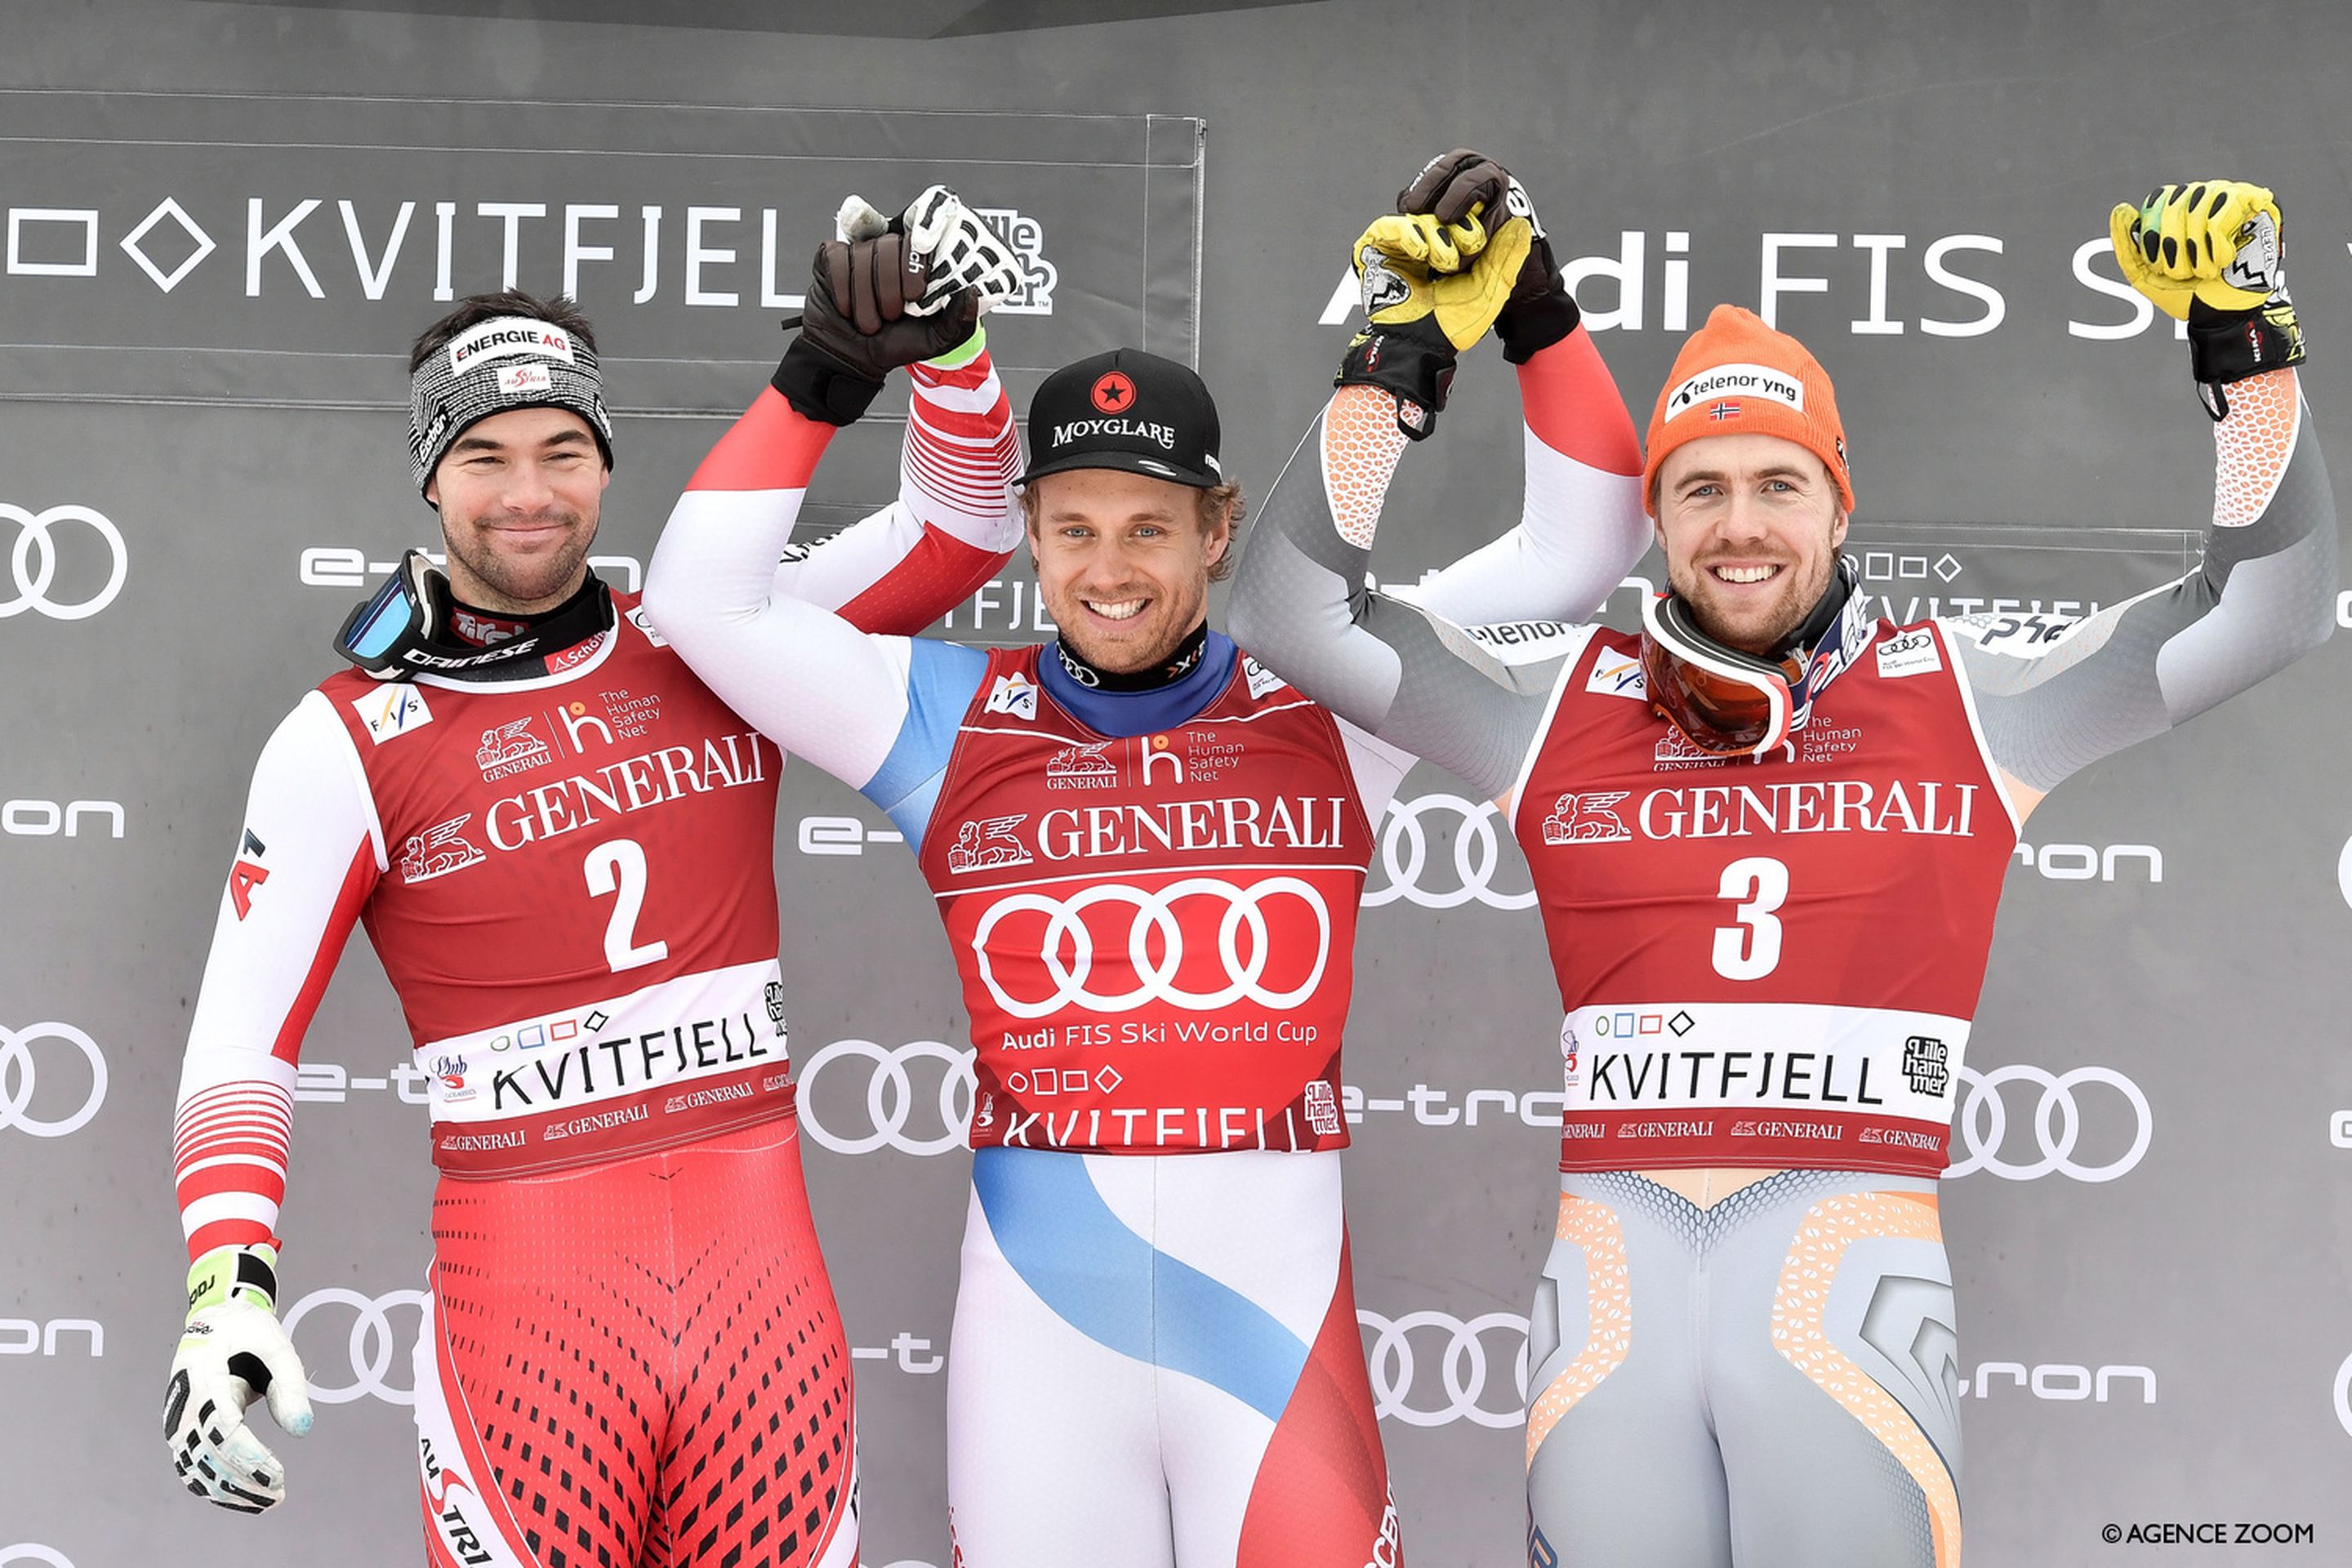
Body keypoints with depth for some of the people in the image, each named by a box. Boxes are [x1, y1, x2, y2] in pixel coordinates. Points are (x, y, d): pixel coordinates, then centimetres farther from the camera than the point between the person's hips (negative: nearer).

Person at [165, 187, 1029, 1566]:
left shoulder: (717, 653, 6)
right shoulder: (348, 743, 0)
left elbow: (962, 531, 6)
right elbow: (242, 1038, -2)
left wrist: (947, 343, -11)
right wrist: (228, 1289, -16)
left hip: (761, 1282, 2)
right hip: (525, 1311, -2)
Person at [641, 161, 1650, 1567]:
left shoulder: (1328, 709, 7)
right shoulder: (953, 720, 7)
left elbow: (1578, 550, 8)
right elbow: (704, 601, 3)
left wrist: (1537, 313, -1)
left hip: (1283, 1308, 0)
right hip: (1037, 1315, 1)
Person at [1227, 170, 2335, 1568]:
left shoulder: (1967, 702, 11)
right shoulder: (1561, 707, 12)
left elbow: (2270, 607, 11)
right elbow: (1294, 612, 9)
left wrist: (2248, 346, 3)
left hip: (1852, 1271, -1)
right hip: (1616, 1282, 1)